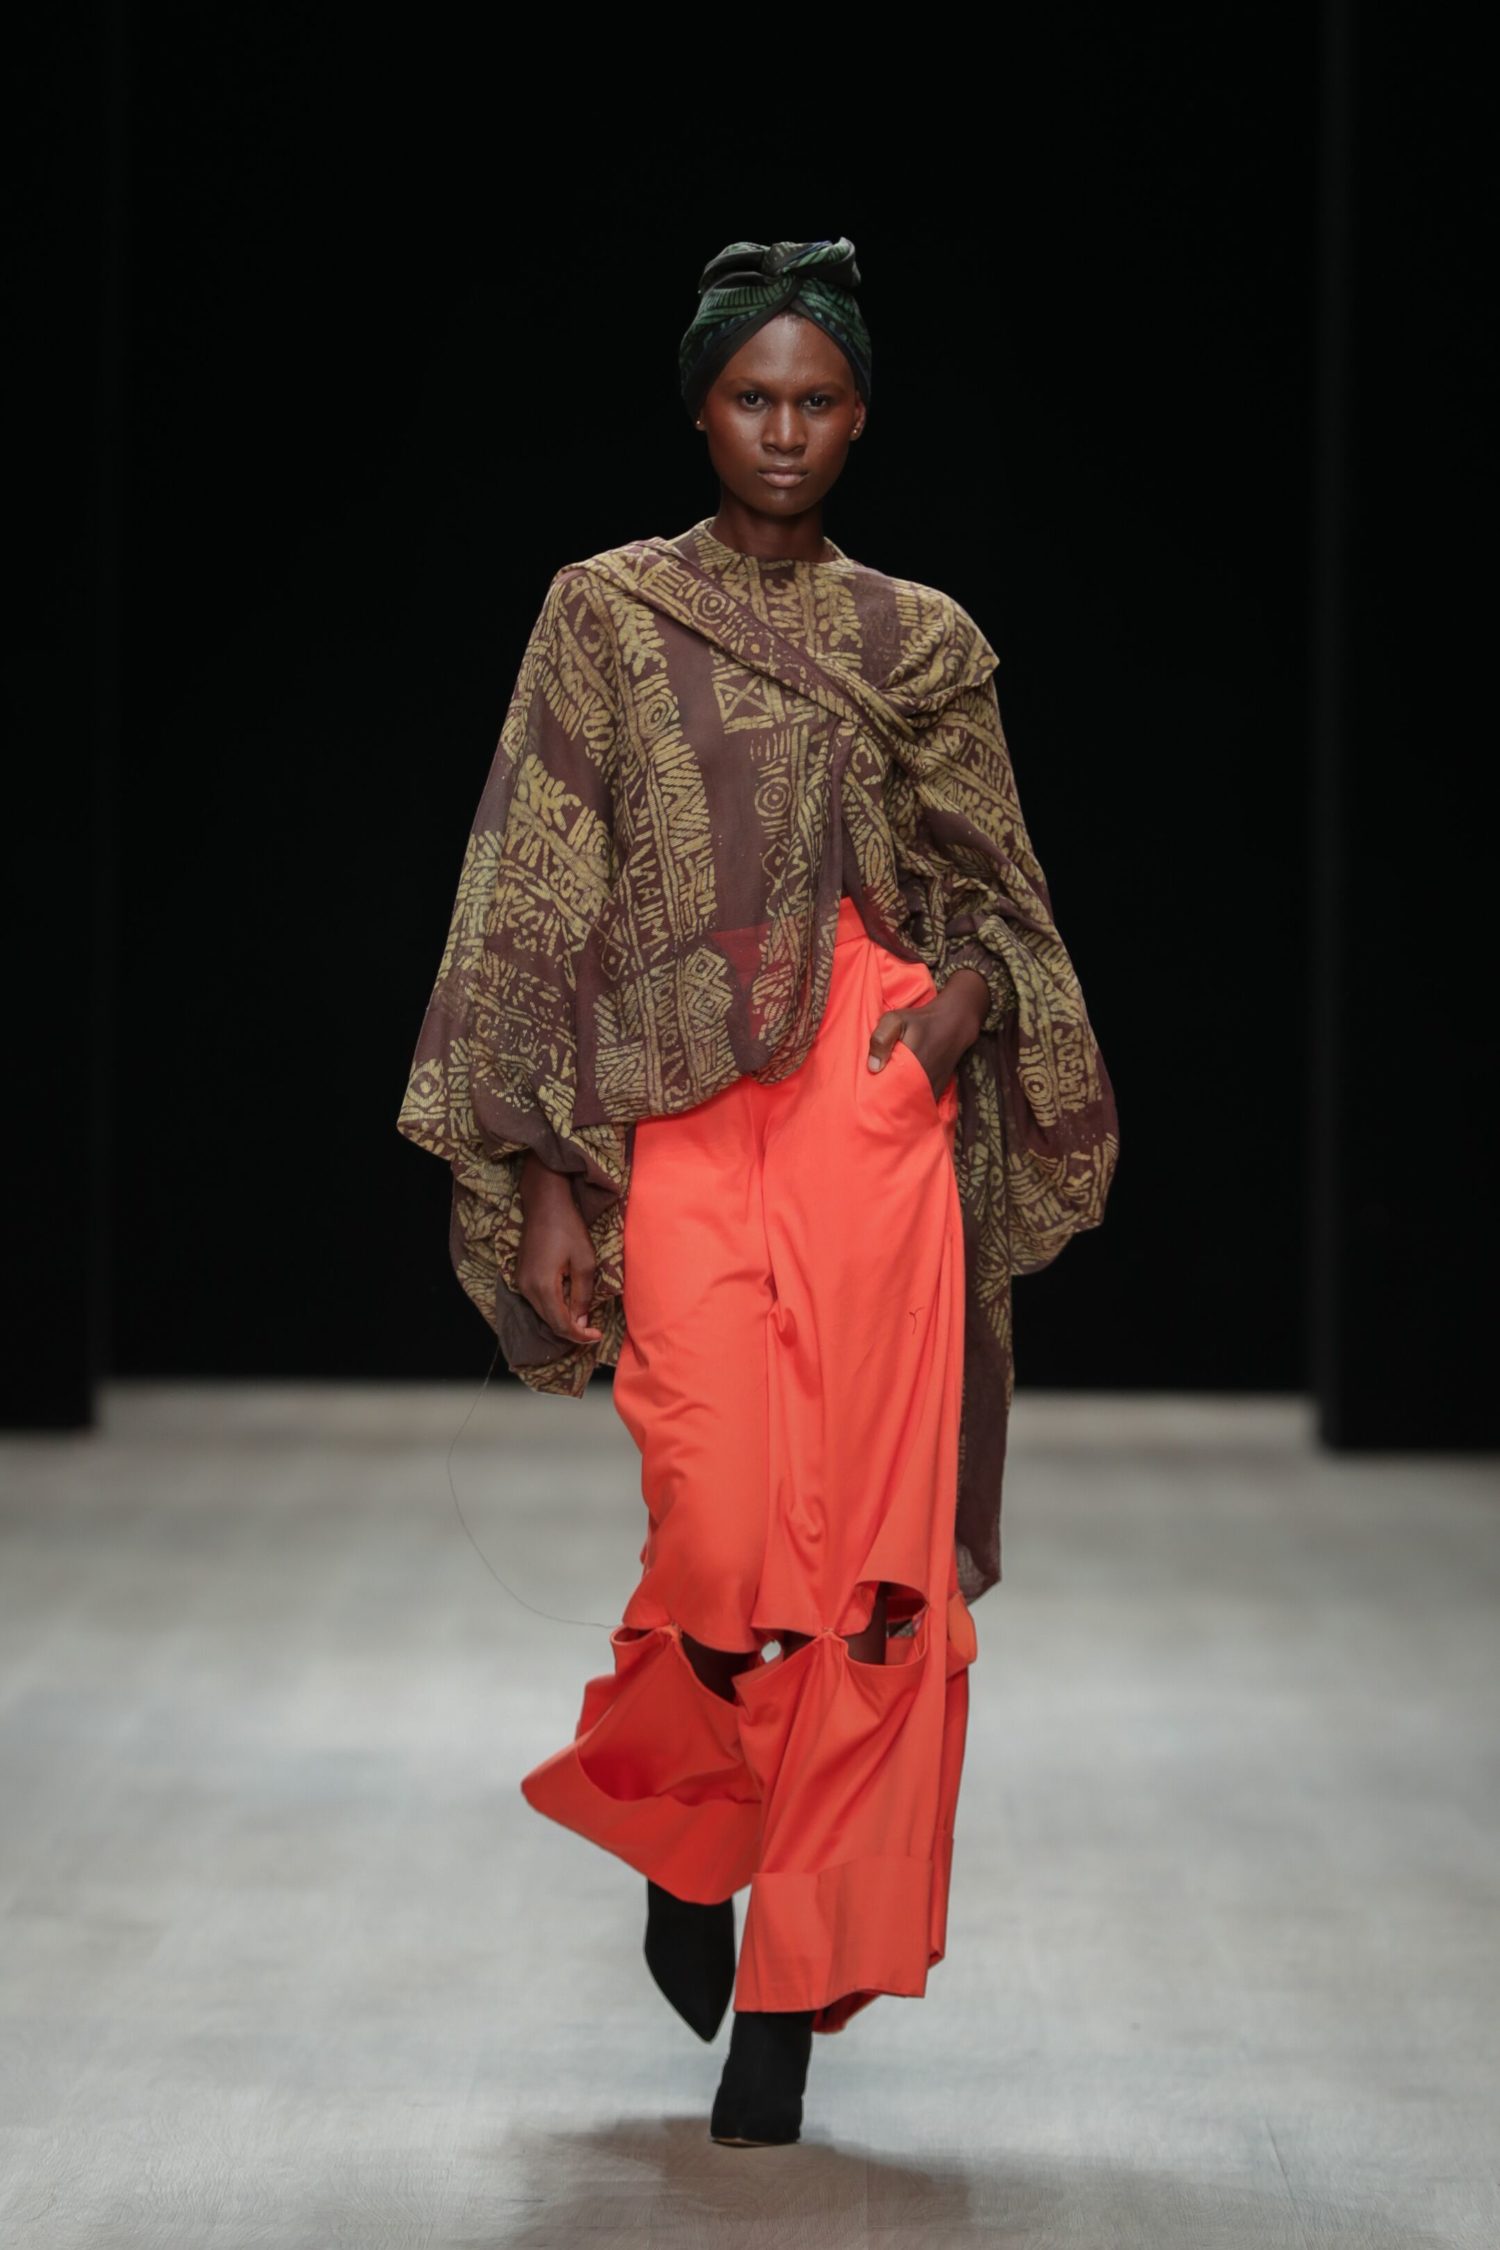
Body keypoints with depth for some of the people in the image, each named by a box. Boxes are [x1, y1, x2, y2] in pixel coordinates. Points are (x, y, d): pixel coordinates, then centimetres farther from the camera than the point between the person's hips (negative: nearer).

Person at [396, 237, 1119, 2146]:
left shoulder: (924, 644, 12)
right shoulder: (605, 618, 6)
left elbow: (999, 897, 19)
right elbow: (534, 911, 2)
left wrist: (967, 989, -4)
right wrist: (544, 1178, -5)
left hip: (880, 1127, 2)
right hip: (686, 1128, -2)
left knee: (874, 1555, -3)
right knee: (729, 1544, -12)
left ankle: (790, 1988, 10)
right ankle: (676, 1827, 22)